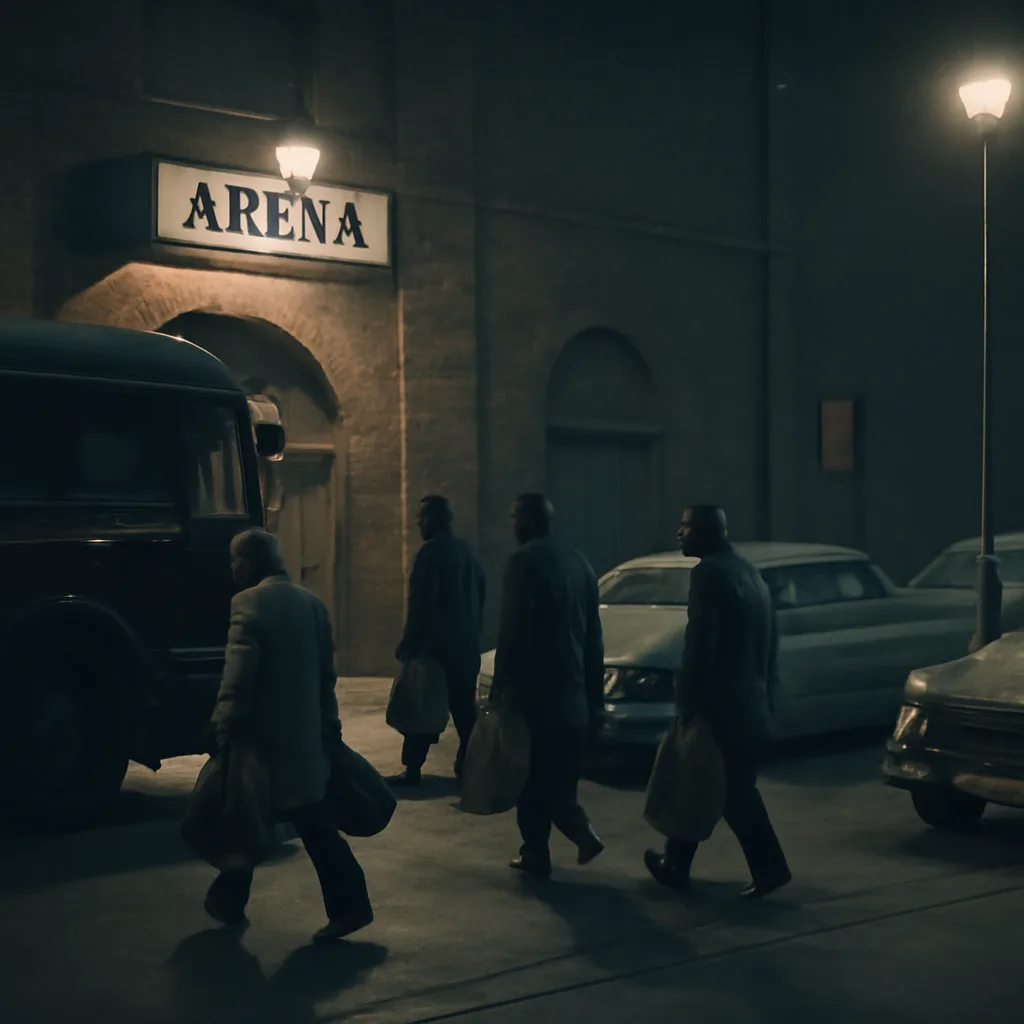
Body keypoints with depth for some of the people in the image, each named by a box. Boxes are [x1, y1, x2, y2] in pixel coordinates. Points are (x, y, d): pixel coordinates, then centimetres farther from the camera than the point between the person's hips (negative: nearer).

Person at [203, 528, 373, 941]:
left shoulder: (249, 603, -13)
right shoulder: (312, 602, 10)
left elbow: (237, 677, -20)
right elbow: (326, 671, 14)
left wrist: (225, 730, -18)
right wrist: (328, 723, 19)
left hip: (263, 737, -6)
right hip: (305, 737, 6)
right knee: (314, 823, 5)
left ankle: (229, 900, 25)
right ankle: (348, 903, -3)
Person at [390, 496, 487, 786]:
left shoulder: (430, 552, -13)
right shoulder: (468, 551, 12)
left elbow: (421, 604, -17)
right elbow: (480, 596, 17)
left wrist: (408, 644, -13)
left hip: (434, 645, -8)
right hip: (466, 645, 8)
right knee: (465, 709, 9)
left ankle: (413, 770, -6)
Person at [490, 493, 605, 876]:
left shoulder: (525, 560, -11)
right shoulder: (579, 562, 12)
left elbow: (512, 632, -17)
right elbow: (593, 638, 15)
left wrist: (500, 687, -12)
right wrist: (595, 695, 18)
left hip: (534, 692, -7)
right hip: (573, 694, 7)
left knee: (533, 777, 1)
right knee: (560, 779, 15)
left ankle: (537, 852, 2)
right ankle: (581, 830, -1)